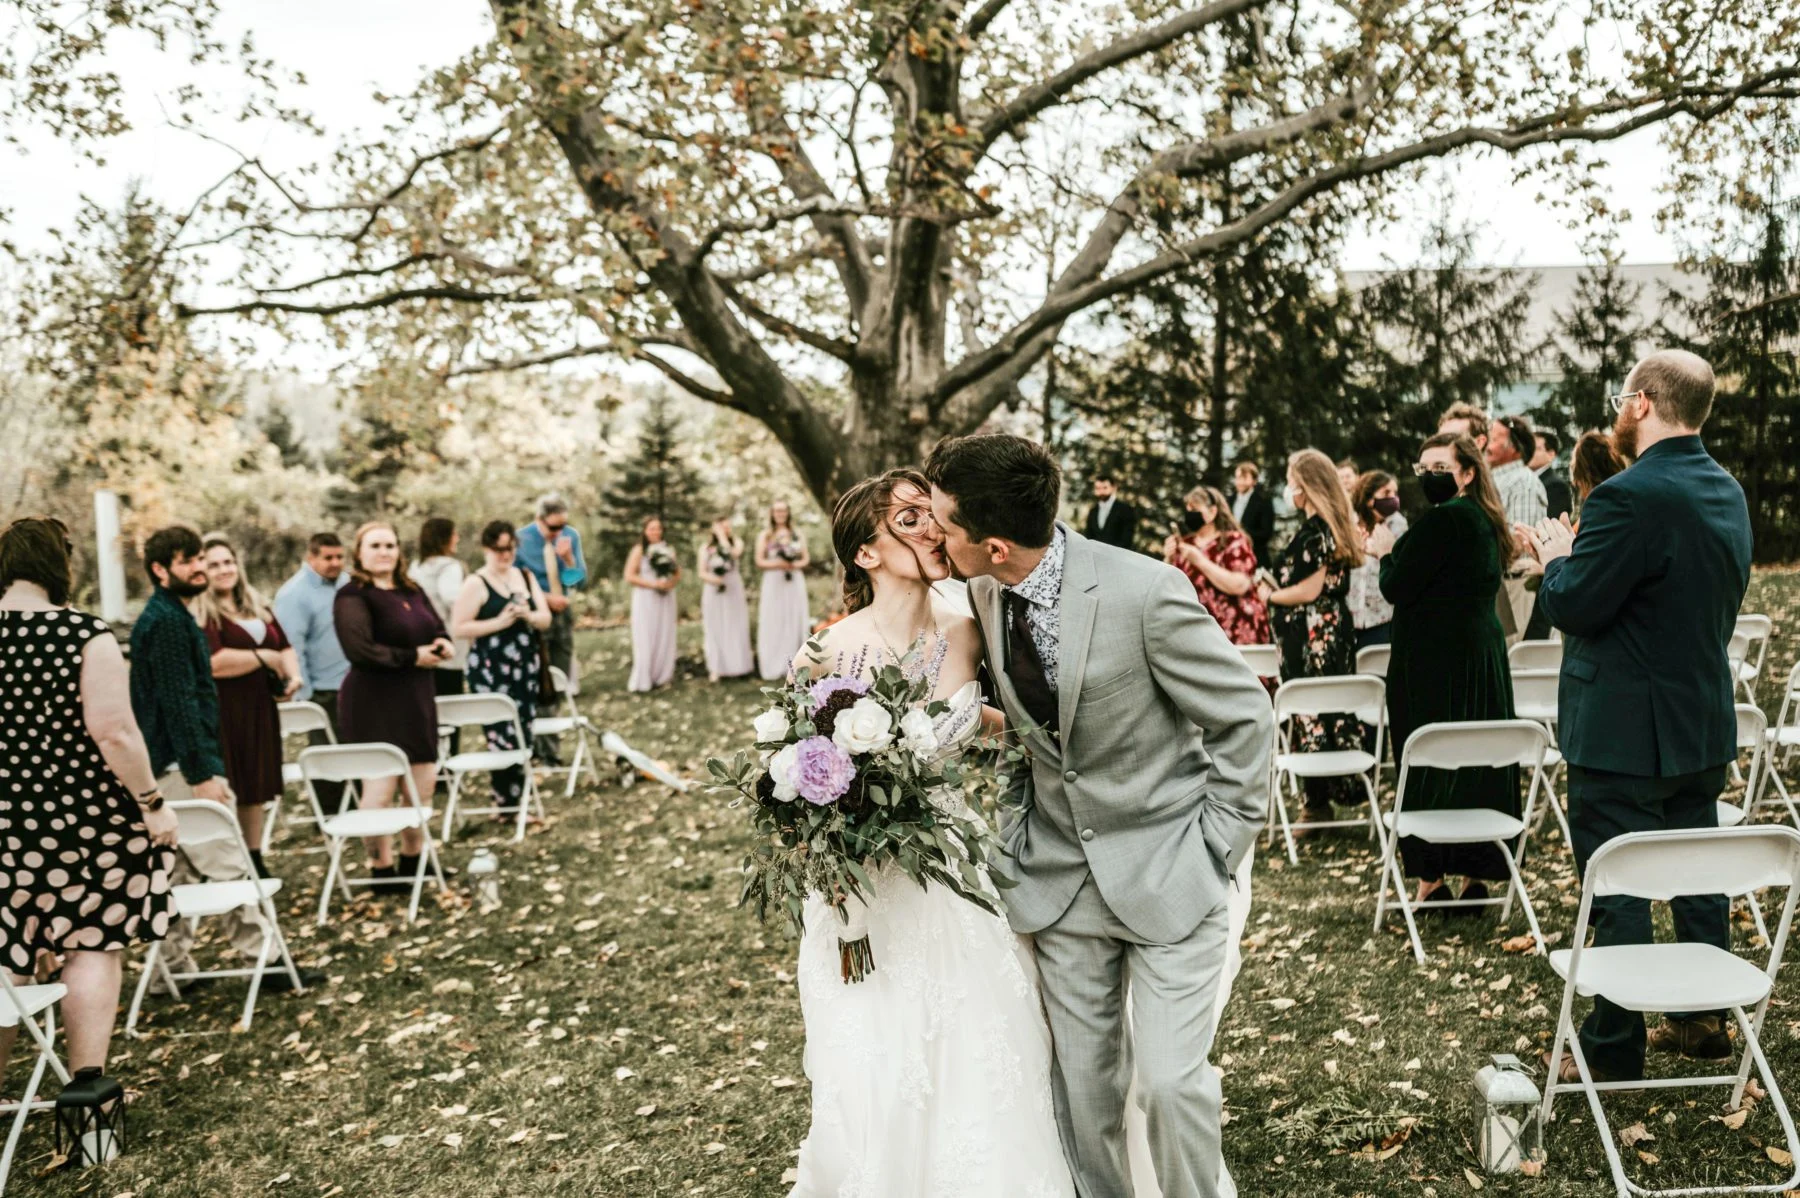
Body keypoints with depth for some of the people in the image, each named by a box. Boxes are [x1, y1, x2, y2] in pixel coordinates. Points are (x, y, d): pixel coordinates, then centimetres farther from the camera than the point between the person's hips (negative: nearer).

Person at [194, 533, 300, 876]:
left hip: (259, 708, 7)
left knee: (256, 786, 13)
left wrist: (293, 674, -1)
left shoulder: (257, 605, 15)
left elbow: (285, 646, 20)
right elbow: (214, 663, -22)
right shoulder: (200, 613, -9)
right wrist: (265, 658, -12)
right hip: (221, 712, -7)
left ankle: (255, 861, 23)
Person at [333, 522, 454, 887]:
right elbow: (360, 649, -21)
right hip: (374, 703, -7)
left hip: (417, 697, 8)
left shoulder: (412, 591, 13)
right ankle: (382, 868, 13)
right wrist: (413, 657, -17)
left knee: (424, 783, 12)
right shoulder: (353, 596, -10)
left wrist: (443, 645, -6)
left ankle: (413, 859, 28)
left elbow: (438, 629, 18)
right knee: (381, 786, -2)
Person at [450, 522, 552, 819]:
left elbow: (546, 619, 10)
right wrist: (499, 622, -18)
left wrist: (528, 615, -11)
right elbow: (458, 628, -12)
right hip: (491, 672, -6)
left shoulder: (526, 577, 12)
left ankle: (517, 798, 16)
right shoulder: (475, 584, -7)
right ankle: (506, 804, 2)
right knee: (503, 736, -8)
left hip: (525, 668, 6)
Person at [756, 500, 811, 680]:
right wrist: (778, 564, -16)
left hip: (795, 583, 2)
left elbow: (806, 559, 10)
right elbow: (759, 562, -1)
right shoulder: (764, 535, 6)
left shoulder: (797, 535, 13)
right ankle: (773, 668, -3)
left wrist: (795, 564, -12)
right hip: (773, 583, -2)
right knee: (773, 625, -4)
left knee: (795, 623, 0)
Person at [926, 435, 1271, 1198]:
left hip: (1167, 871, -5)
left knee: (1171, 1080, -3)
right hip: (1058, 874, 5)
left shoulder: (1145, 593, -23)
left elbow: (1244, 718, -11)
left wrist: (1218, 847, -9)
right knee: (1082, 1082, 11)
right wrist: (1023, 820, 4)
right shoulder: (982, 593, -5)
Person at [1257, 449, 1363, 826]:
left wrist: (1269, 596, -5)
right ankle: (1341, 789, 22)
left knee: (1312, 714, -3)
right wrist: (1277, 588, 14)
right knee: (1333, 711, 14)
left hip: (1312, 637, -10)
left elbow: (1309, 590, -20)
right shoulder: (1335, 528, 13)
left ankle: (1318, 804, 3)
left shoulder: (1314, 531, -17)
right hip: (1334, 631, 10)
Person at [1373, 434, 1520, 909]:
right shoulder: (1487, 521, 13)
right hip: (1483, 652, 9)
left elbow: (1397, 588, -16)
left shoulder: (1443, 519, -17)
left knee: (1428, 768, -1)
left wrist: (1386, 554, 2)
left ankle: (1431, 879, 5)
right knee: (1478, 759, 11)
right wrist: (1397, 555, 16)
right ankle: (1476, 875, 18)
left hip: (1435, 662, -9)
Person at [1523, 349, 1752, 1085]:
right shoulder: (1728, 493, 6)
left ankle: (1613, 1048, 13)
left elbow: (1573, 608, -22)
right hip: (1706, 722, 9)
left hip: (1626, 734, -8)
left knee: (1617, 894, 2)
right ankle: (1704, 1019, 33)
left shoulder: (1628, 497, -23)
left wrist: (1558, 557, -2)